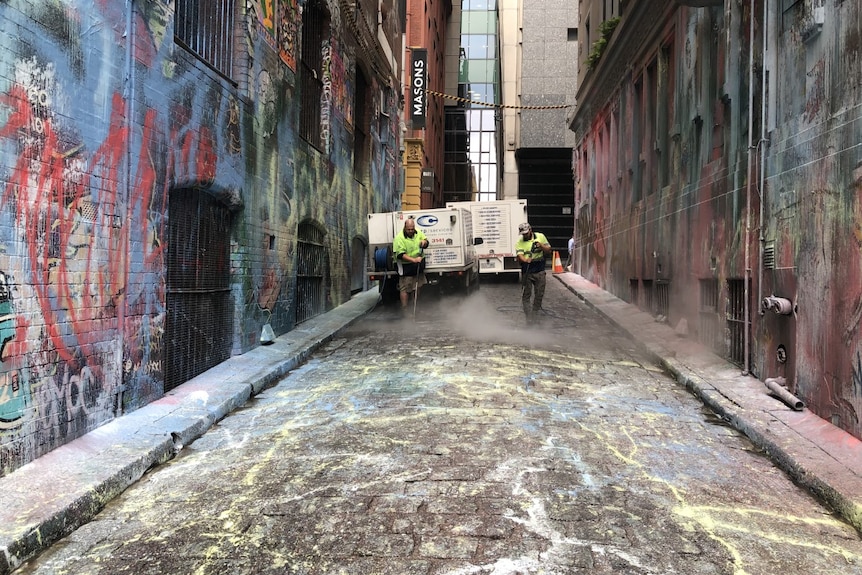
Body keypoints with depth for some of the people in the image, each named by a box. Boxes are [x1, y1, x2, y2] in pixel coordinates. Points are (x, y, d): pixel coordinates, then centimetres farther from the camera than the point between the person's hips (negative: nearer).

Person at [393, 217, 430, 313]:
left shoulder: (418, 233, 0)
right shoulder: (399, 238, -20)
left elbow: (426, 243, 13)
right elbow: (400, 255, -26)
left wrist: (424, 242, -13)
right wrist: (414, 260, -34)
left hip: (418, 265, 7)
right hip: (405, 266, -7)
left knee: (417, 286, 20)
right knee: (404, 288, -6)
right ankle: (404, 309, 0)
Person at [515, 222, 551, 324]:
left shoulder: (540, 237, 2)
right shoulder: (519, 243, -3)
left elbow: (549, 250, 7)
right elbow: (519, 256, -16)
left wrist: (541, 246, -14)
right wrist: (525, 260, -38)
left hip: (539, 271, 1)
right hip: (526, 272, -1)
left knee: (539, 294, 7)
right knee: (526, 295, -2)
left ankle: (535, 313, 23)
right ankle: (529, 317, 2)